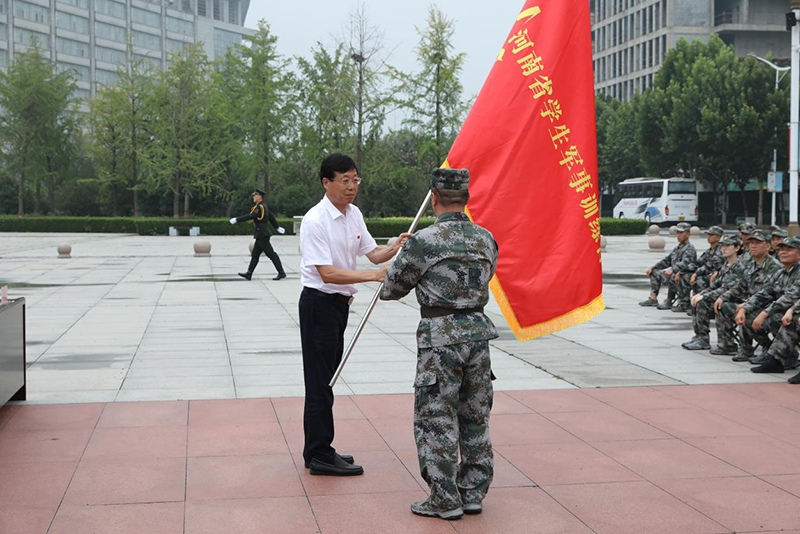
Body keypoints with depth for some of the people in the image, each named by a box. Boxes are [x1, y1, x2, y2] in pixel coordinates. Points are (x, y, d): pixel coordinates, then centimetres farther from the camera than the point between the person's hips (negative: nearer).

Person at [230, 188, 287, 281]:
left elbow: (250, 216, -24)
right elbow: (271, 217, 22)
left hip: (262, 235, -10)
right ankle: (248, 274, 12)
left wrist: (236, 219, -21)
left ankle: (281, 273, -5)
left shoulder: (260, 207, -16)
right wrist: (278, 227, 30)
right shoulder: (263, 207, 15)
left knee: (271, 254, -7)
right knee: (255, 255, 10)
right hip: (261, 235, 10)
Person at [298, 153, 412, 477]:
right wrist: (374, 275, -30)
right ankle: (320, 456, 5)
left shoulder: (354, 214, 7)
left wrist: (393, 250, -9)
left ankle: (318, 450, 25)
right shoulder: (315, 220, -19)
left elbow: (372, 253, 13)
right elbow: (327, 273, -24)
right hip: (319, 303, -9)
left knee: (325, 378, 15)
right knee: (319, 381, -3)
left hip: (340, 304, 9)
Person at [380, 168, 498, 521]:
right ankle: (473, 493, 20)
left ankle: (445, 500, 5)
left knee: (436, 419, 2)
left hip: (440, 336, -6)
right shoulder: (485, 239, 6)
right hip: (478, 331, 6)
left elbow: (394, 286, 1)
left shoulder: (424, 241, -11)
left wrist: (386, 291, 25)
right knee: (475, 417, 14)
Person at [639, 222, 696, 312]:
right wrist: (652, 268, 19)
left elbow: (685, 263, -28)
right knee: (654, 272, 17)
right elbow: (667, 260, 27)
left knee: (670, 277, -38)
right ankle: (653, 299, 11)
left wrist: (672, 270, -43)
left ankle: (668, 302, -25)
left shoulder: (690, 248, -11)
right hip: (675, 273, 10)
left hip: (685, 276, -10)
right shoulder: (677, 248, 20)